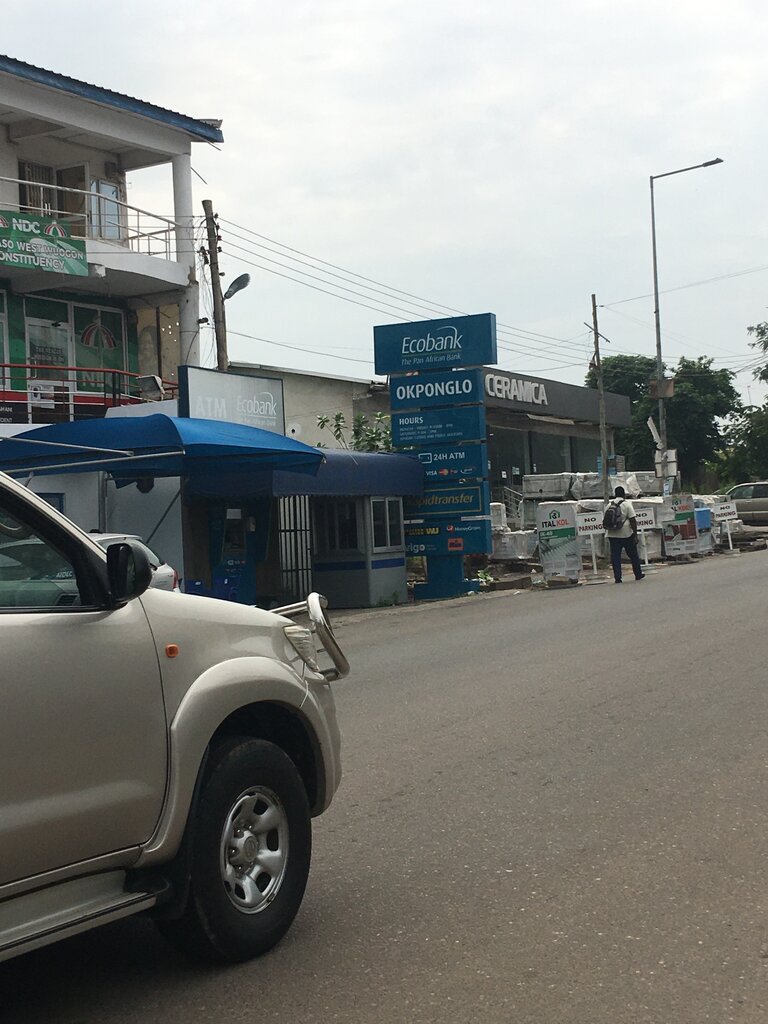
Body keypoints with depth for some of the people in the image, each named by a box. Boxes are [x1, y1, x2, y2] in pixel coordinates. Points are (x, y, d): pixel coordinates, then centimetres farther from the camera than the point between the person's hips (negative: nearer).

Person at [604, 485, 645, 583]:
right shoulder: (627, 504, -5)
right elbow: (632, 520, -9)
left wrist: (607, 532, 19)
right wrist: (635, 535, -7)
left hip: (612, 534, 3)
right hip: (627, 534, -3)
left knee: (615, 556, 3)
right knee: (633, 555, 11)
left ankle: (617, 577, -1)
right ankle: (638, 574, 21)